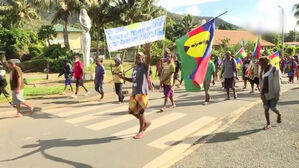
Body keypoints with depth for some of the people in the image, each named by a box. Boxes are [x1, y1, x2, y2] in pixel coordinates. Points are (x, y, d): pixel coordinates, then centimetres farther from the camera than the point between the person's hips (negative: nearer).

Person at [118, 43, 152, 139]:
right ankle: (146, 123, 34)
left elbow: (148, 60, -31)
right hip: (134, 93, 8)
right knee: (132, 111, 13)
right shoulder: (135, 68, 16)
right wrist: (123, 78, 11)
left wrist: (148, 51, -50)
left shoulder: (145, 66, -7)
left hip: (142, 93, -8)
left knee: (140, 112, 0)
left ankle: (141, 131, 18)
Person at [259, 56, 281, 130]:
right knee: (266, 108, 5)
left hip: (273, 93, -5)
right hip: (265, 93, 5)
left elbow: (278, 82, -11)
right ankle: (268, 124, 16)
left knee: (273, 107, -3)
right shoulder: (262, 70, 6)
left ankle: (279, 115, 31)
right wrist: (261, 92, 11)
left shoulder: (275, 70, -10)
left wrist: (277, 94, -12)